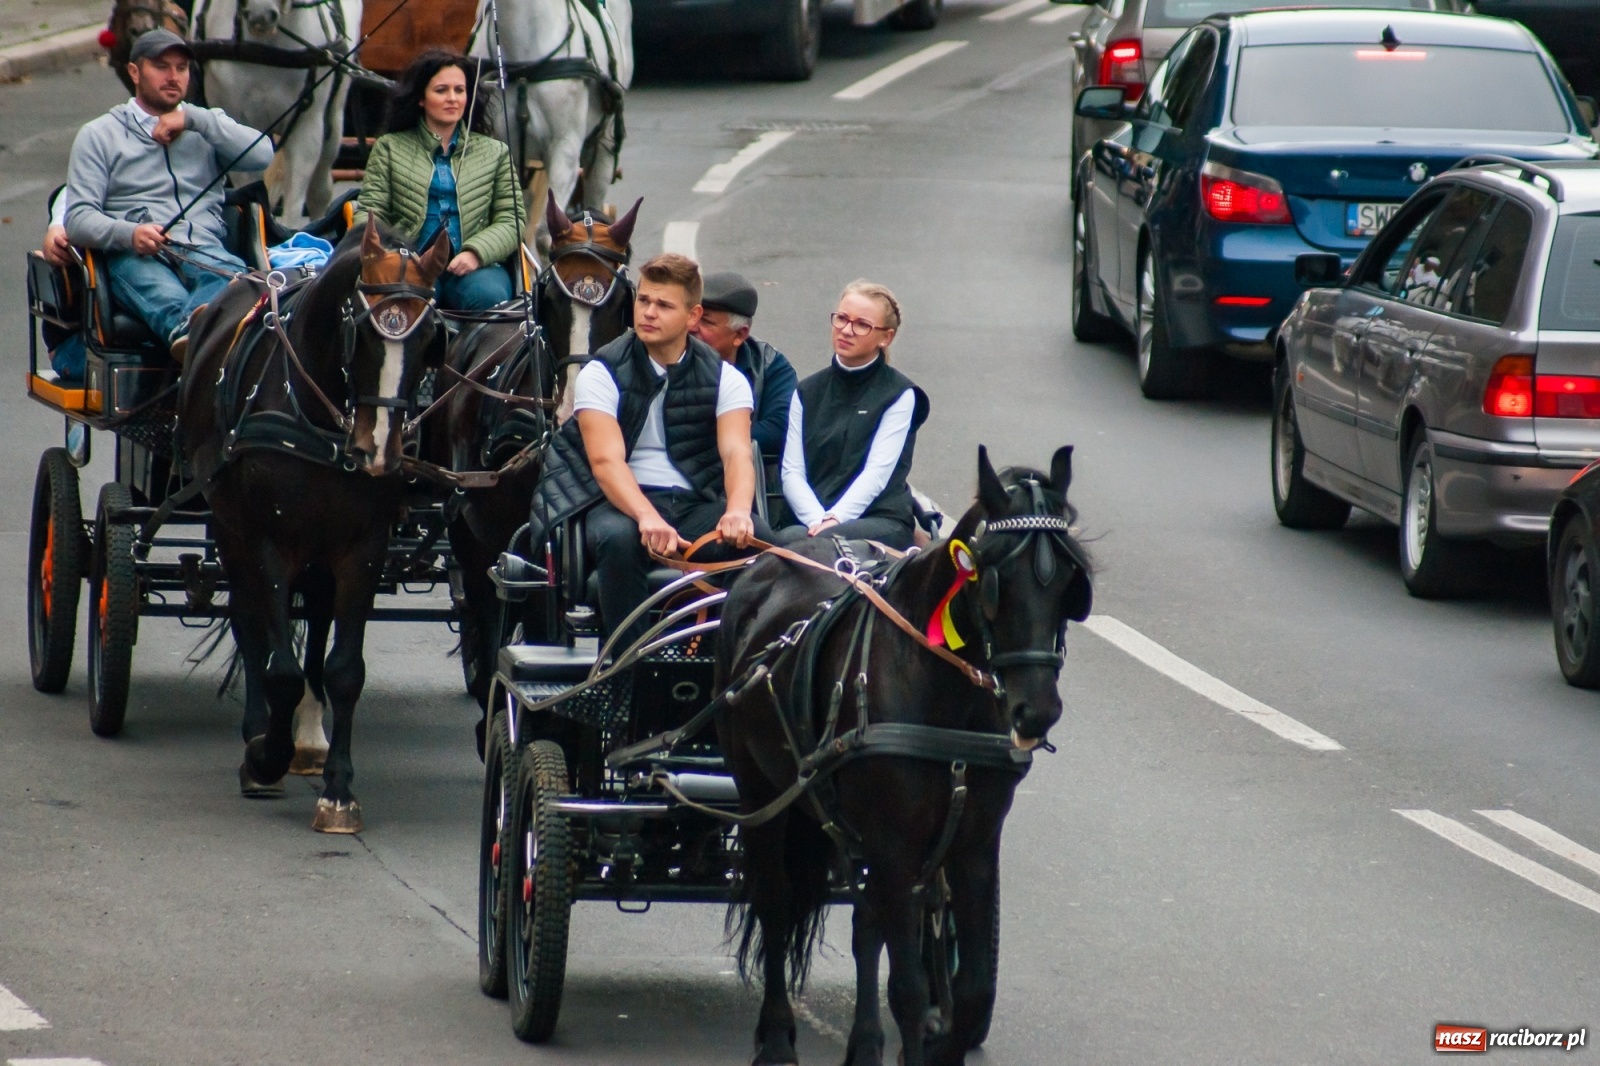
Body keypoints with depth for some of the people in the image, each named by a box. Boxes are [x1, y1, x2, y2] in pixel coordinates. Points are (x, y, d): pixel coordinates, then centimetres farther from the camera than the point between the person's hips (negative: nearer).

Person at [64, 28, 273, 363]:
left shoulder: (205, 126, 28)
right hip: (137, 256, -1)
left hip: (204, 250, 1)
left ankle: (188, 331, -71)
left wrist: (192, 119, 5)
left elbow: (262, 154, 9)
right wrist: (130, 233, -14)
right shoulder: (100, 135, 20)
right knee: (167, 300, -40)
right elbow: (79, 217, 7)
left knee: (230, 276, -39)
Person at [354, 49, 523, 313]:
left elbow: (511, 221, 10)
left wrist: (475, 252, -11)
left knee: (489, 295, -34)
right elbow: (371, 210, 10)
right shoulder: (389, 148, 18)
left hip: (474, 266, 1)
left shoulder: (495, 153, 20)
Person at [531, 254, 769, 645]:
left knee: (761, 541, -28)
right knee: (619, 538, -37)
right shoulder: (603, 373, -1)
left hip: (699, 507, 2)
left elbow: (736, 453, -10)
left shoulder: (724, 378, 6)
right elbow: (606, 461, -15)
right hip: (624, 502, -2)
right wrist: (648, 518, -35)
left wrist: (737, 510, -34)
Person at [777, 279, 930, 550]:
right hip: (813, 519, 3)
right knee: (786, 540, -35)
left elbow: (877, 472, -6)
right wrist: (817, 520, -13)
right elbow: (792, 471, 7)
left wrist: (833, 520, -20)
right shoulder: (807, 393, 18)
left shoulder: (898, 394, 6)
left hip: (881, 521, -3)